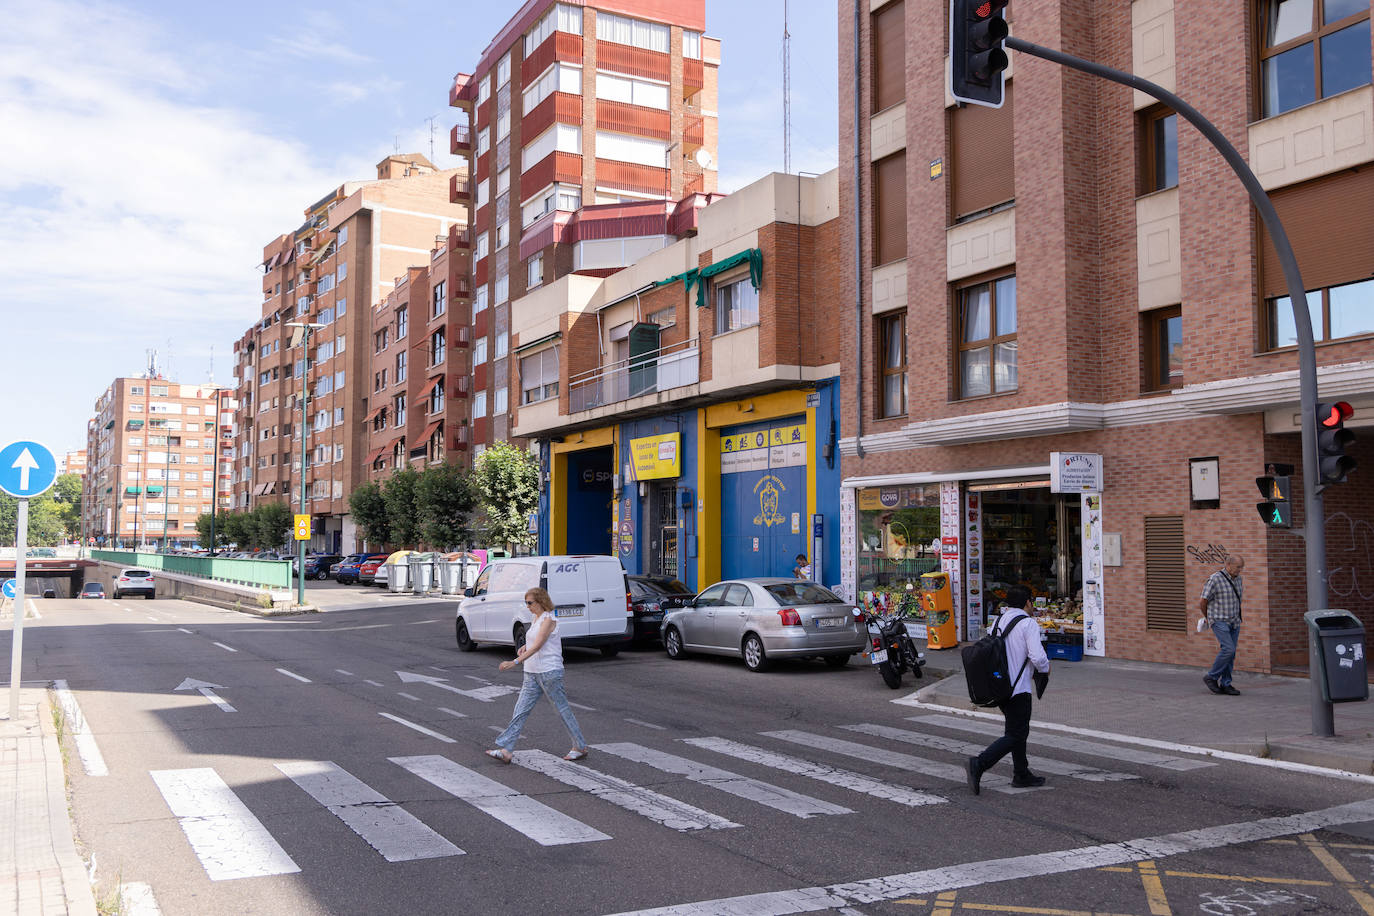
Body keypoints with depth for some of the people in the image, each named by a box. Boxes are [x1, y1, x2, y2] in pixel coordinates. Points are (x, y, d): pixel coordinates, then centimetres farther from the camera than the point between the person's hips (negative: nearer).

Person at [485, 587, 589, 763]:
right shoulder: (537, 618, 14)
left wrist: (515, 662, -31)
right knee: (520, 711, 2)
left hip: (550, 671, -9)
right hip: (532, 673, 9)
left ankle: (580, 747, 14)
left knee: (563, 709, 1)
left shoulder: (548, 619, -14)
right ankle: (506, 750, -1)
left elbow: (537, 645, -24)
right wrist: (524, 647, 8)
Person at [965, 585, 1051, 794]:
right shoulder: (1028, 624, -12)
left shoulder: (997, 622, 9)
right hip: (1017, 689, -8)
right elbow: (1038, 657, -19)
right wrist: (1045, 669, 2)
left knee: (1018, 730, 19)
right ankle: (979, 763, -18)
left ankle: (1022, 775, 25)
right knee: (1015, 735, -4)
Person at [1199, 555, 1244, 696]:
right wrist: (1207, 618, 5)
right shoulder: (1215, 579, -15)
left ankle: (1225, 684, 12)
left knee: (1230, 653, 5)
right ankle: (1211, 677, -2)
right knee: (1228, 649, -17)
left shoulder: (1238, 579, 8)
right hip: (1219, 621, -7)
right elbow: (1203, 602, -9)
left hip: (1234, 622, 7)